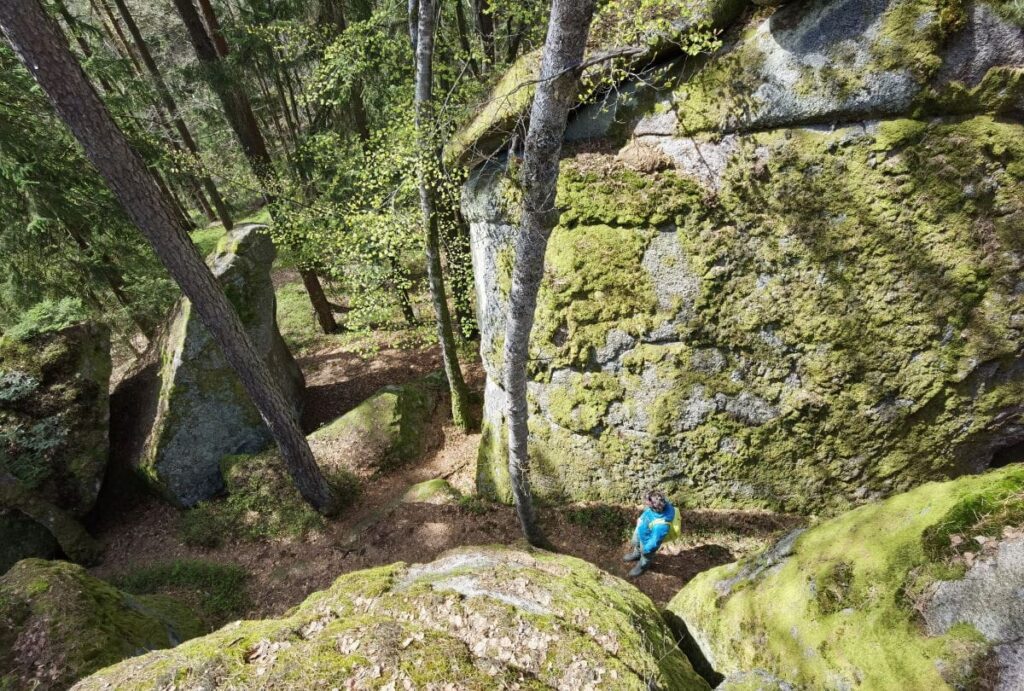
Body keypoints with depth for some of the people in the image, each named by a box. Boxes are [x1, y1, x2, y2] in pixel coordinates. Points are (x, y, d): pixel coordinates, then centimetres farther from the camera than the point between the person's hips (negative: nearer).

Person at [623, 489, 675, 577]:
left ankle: (643, 565, 61)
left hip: (648, 539, -6)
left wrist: (646, 549, -11)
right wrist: (640, 519, 13)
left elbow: (655, 541, -29)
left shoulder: (661, 524, -49)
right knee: (636, 543, 35)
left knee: (645, 554, 29)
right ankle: (636, 554, 67)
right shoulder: (660, 503, -30)